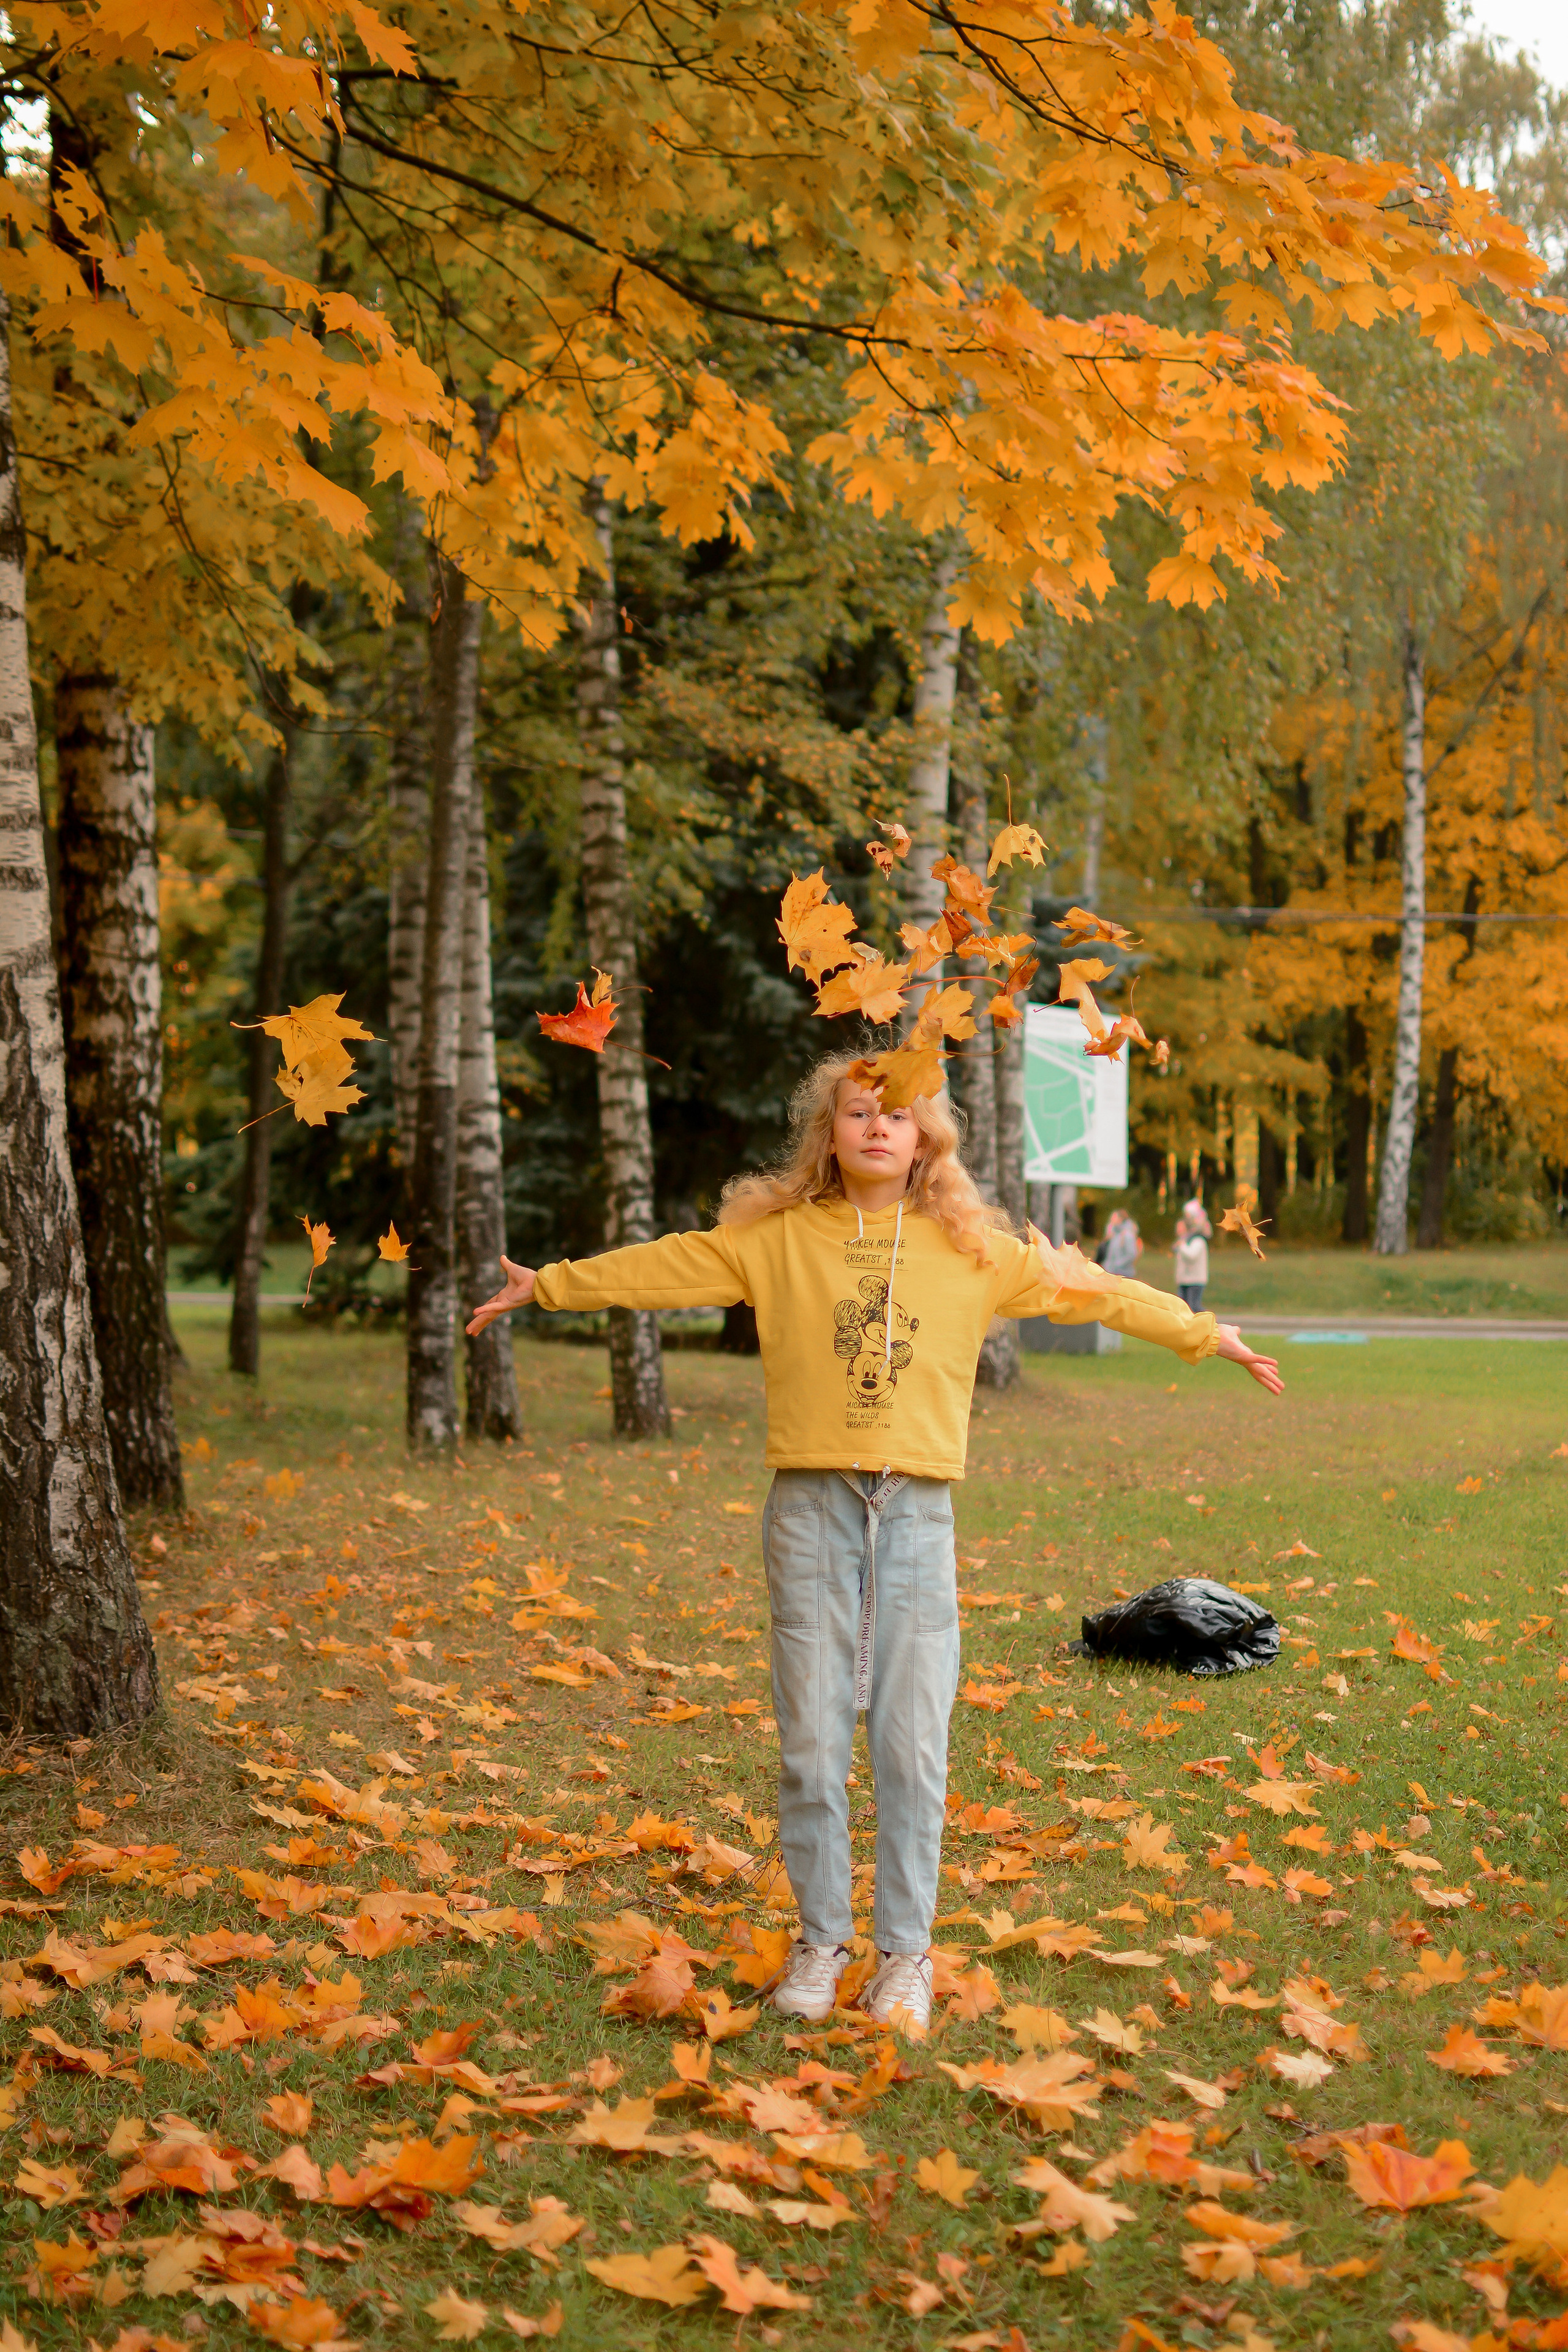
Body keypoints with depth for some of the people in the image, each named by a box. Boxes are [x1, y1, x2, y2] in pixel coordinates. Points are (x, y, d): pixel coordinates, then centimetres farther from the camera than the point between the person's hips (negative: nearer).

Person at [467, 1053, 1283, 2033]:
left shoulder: (972, 1251, 8)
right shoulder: (777, 1238, 7)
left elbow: (1085, 1290, 12)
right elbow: (665, 1268, 12)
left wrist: (1205, 1335, 14)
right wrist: (548, 1284, 14)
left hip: (917, 1511, 0)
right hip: (812, 1506, 0)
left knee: (913, 1745, 1)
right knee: (812, 1741, 4)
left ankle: (906, 1951, 13)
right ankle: (821, 1939, 18)